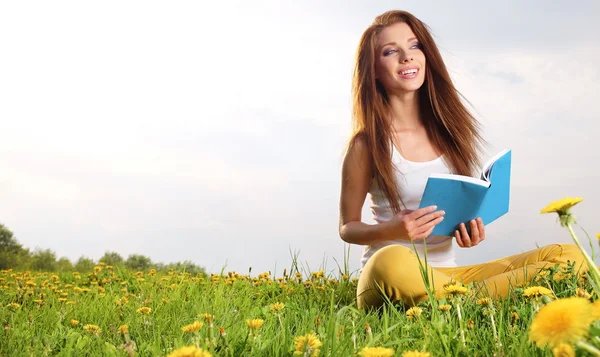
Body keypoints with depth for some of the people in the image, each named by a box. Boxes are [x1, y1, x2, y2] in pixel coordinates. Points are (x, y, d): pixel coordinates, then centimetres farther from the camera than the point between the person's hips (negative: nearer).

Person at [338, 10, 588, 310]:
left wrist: (471, 229, -6)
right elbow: (347, 228, 2)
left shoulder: (448, 131, 8)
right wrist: (393, 231, -19)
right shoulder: (366, 143, -5)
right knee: (392, 263, -43)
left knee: (568, 256, -12)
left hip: (444, 274, 5)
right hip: (386, 278, -5)